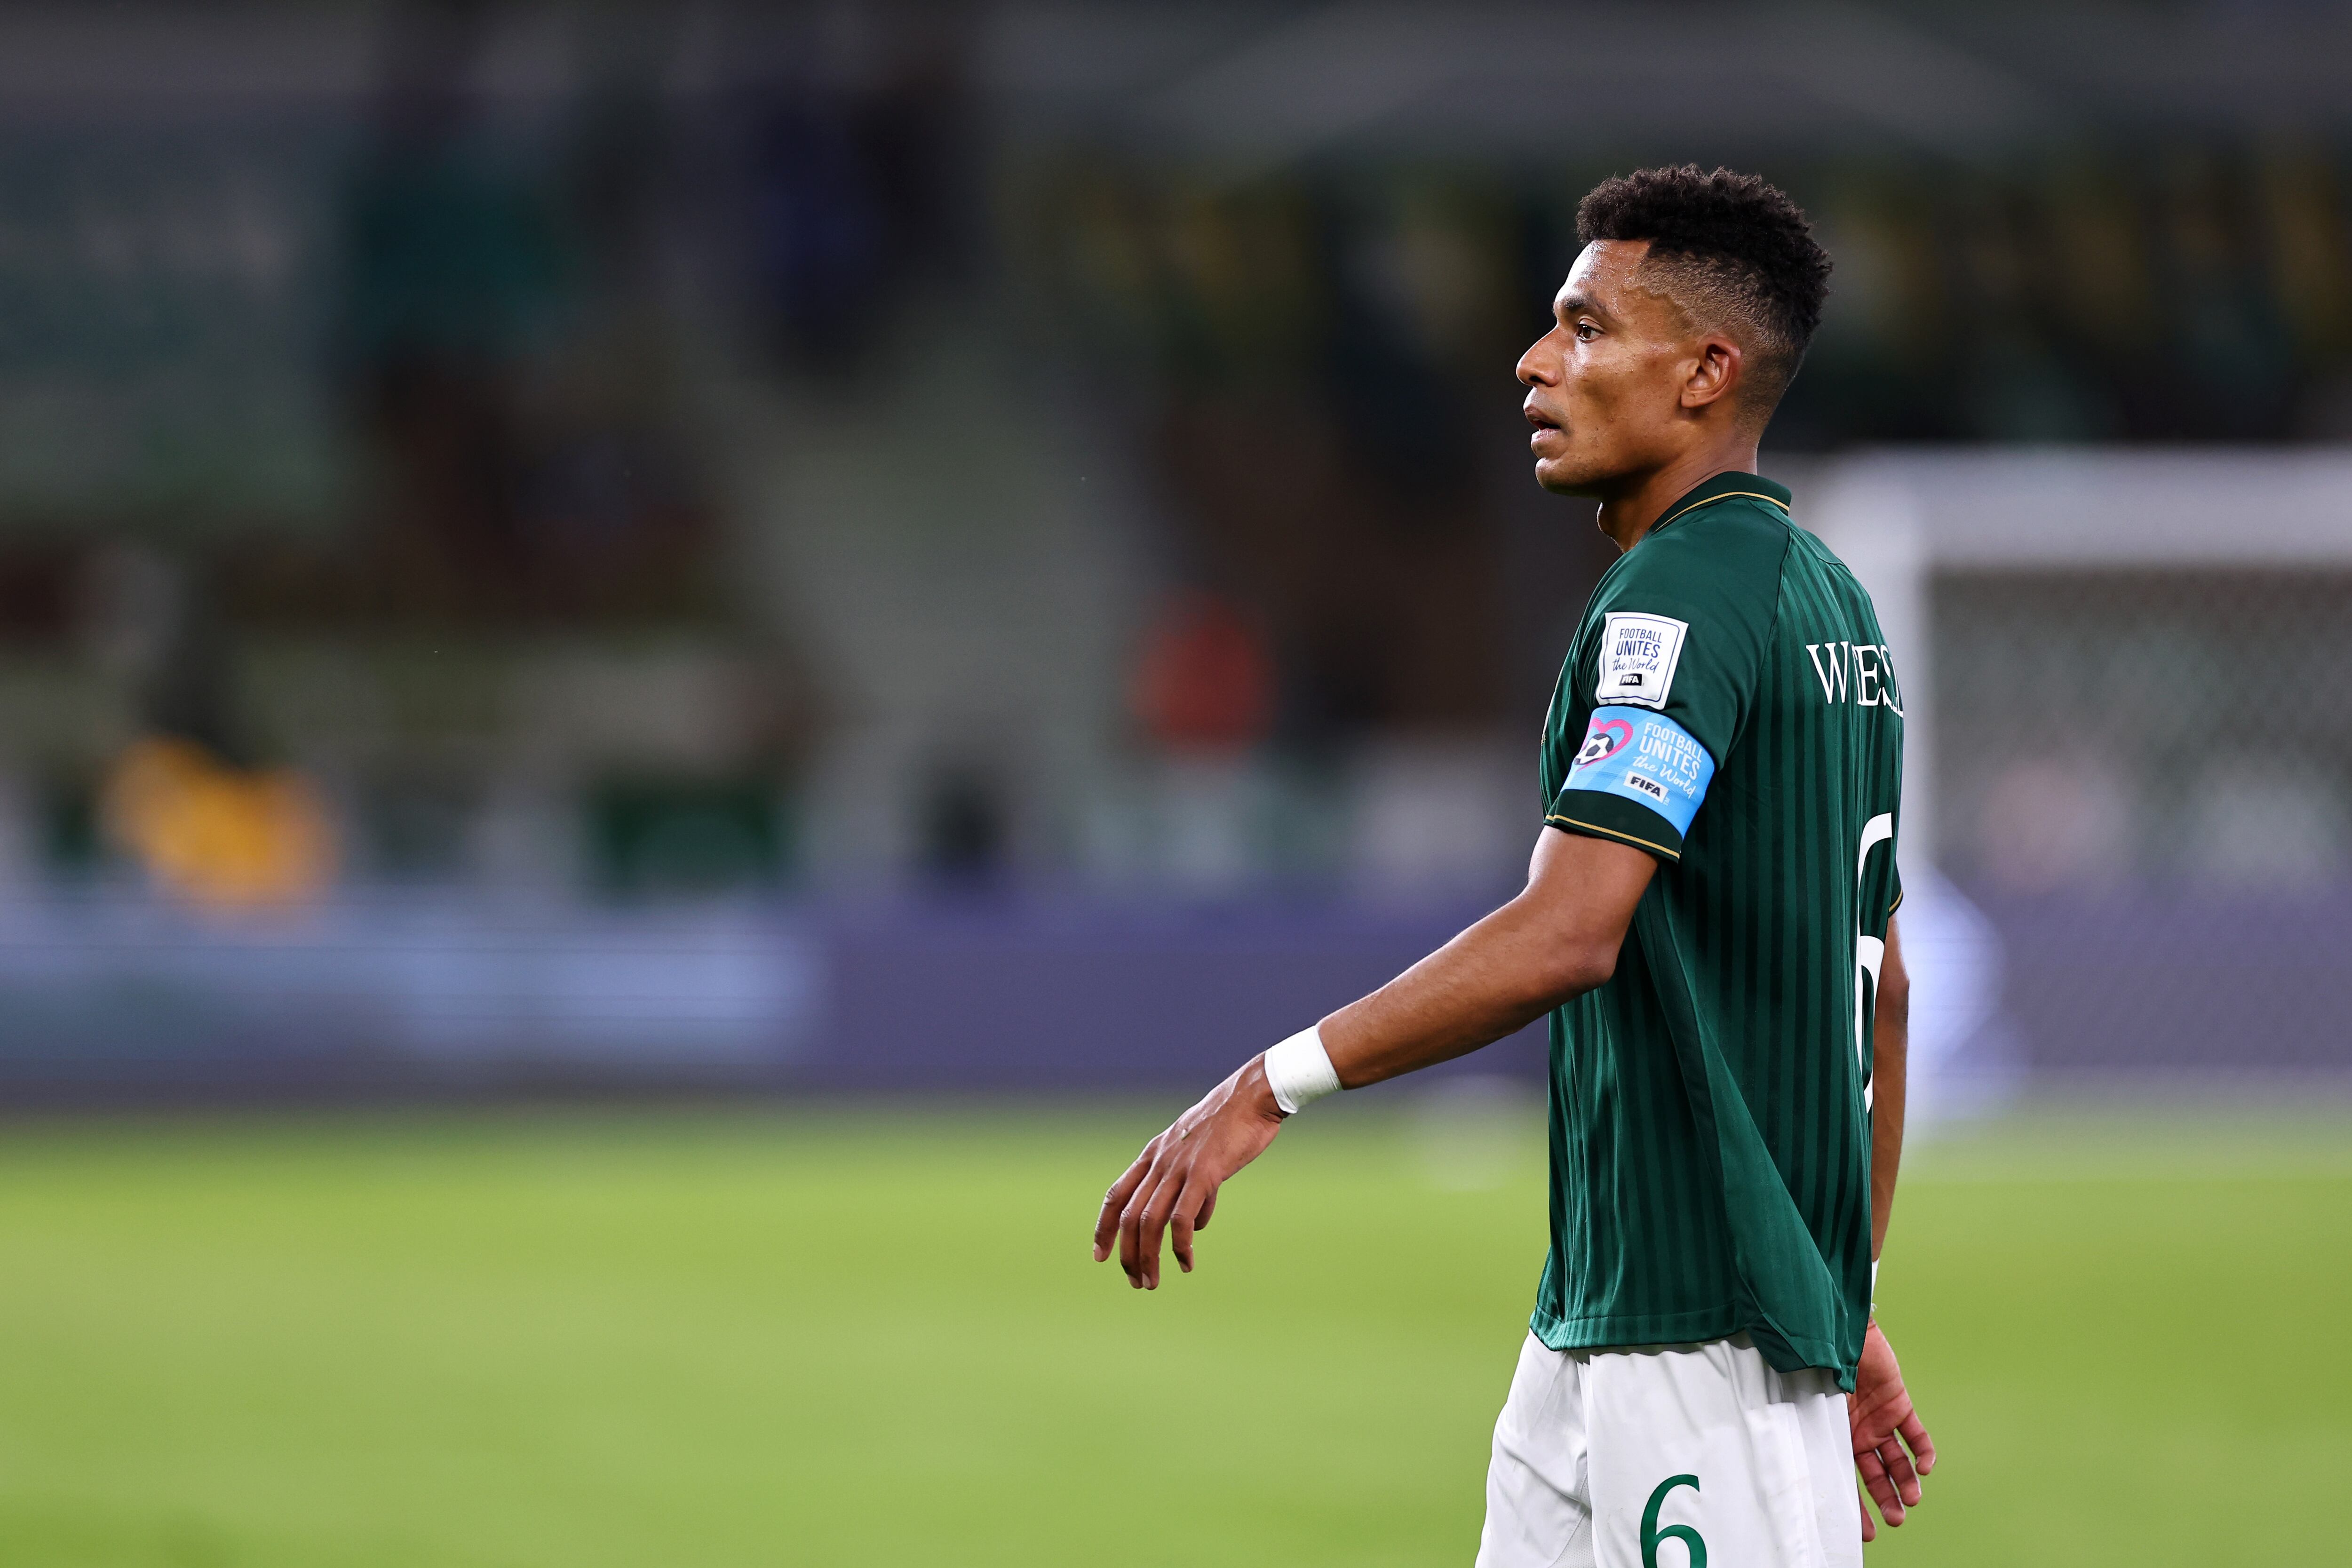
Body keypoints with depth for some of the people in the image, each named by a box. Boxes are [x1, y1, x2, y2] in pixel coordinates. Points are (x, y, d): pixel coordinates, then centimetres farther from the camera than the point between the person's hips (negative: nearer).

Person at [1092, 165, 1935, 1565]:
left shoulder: (1681, 595, -14)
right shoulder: (1833, 602, 17)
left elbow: (1566, 934, -26)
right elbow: (1881, 981, 21)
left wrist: (1271, 1086, -22)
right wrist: (1852, 1308, 25)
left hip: (1703, 1328, -10)